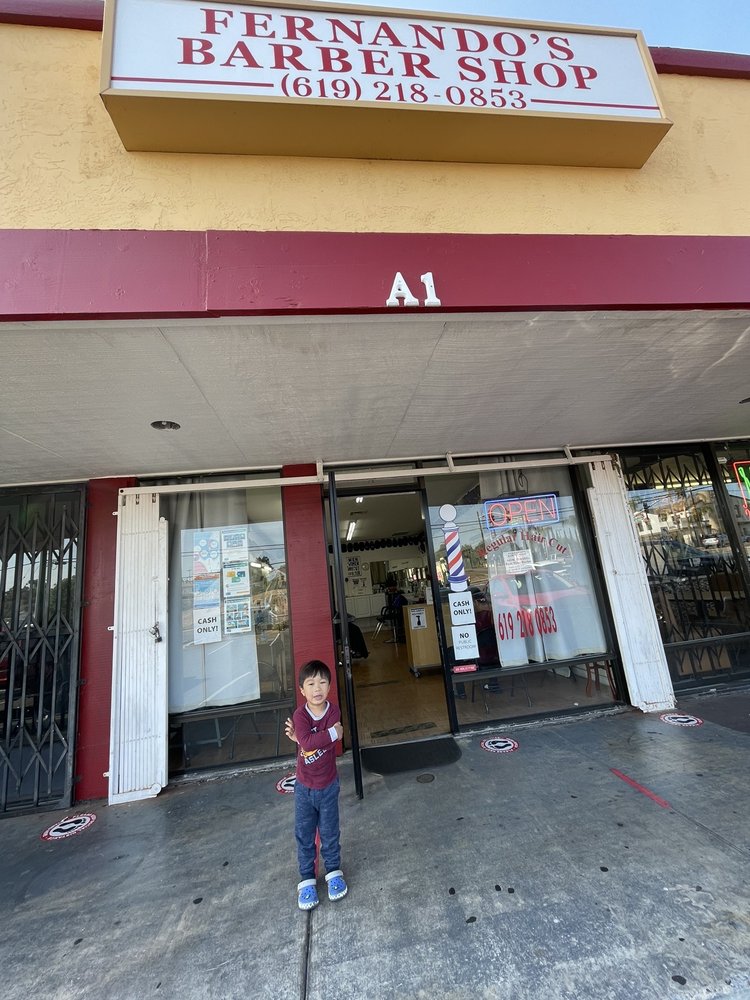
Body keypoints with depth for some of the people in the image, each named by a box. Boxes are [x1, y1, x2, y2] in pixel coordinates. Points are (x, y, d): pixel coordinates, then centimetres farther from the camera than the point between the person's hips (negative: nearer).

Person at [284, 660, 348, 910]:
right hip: (304, 787, 0)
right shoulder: (300, 715, -20)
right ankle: (307, 880, 34)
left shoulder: (333, 711, -16)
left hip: (328, 786, 1)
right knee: (304, 835, 14)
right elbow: (307, 742, -34)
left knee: (329, 832, 17)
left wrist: (301, 737, -27)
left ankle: (334, 871, 40)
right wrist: (333, 733, -31)